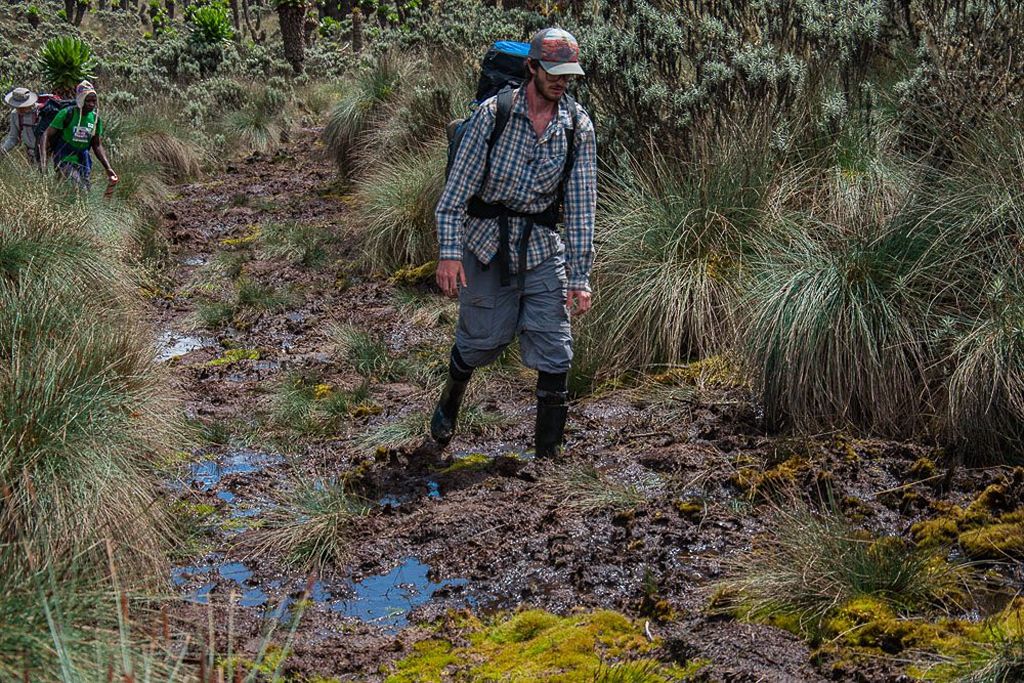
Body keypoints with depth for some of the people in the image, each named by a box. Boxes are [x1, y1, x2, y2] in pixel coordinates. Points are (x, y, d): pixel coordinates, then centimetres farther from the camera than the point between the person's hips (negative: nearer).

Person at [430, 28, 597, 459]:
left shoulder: (578, 126, -4)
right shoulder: (493, 113, -11)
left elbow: (581, 206, -4)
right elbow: (458, 187, -11)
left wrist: (580, 277, -7)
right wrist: (450, 252, -19)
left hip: (543, 246, 2)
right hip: (488, 241, -2)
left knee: (553, 345, -3)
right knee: (483, 337, 5)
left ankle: (549, 451, 9)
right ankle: (451, 399, 37)